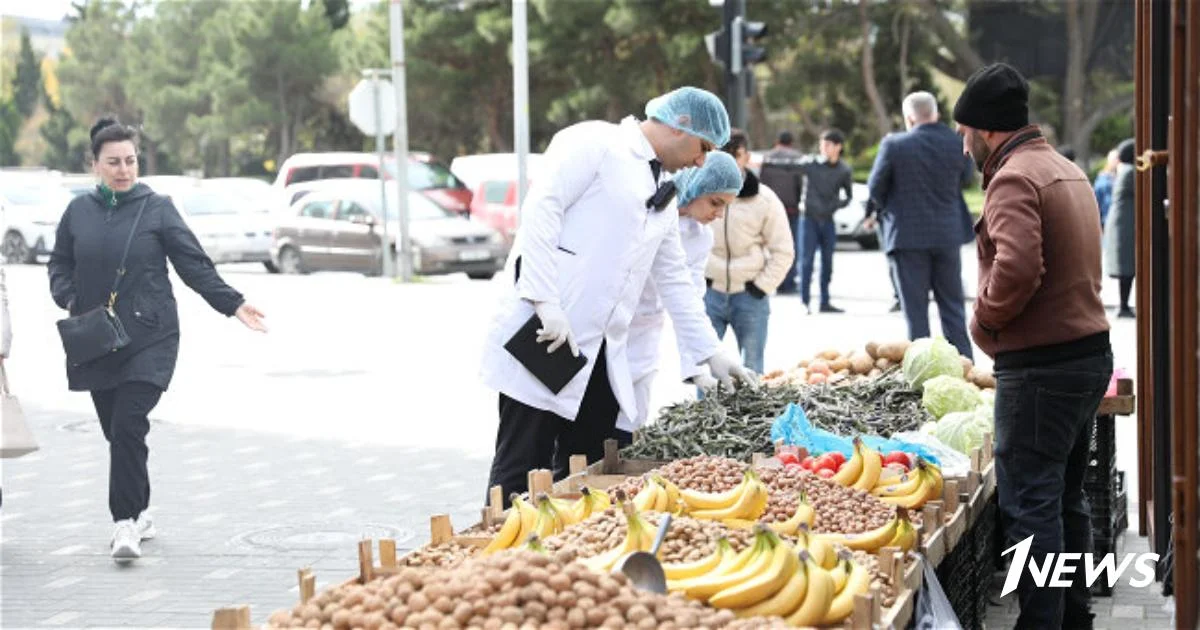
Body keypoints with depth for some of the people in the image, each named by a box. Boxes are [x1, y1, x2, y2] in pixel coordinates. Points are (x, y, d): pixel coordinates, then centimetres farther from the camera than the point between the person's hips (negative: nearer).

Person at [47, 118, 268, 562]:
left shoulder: (157, 209, 1)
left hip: (150, 338, -3)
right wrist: (70, 300, -4)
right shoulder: (79, 212, 8)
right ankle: (139, 514, 24)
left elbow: (194, 265, 1)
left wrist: (233, 304, -6)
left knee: (128, 426, -15)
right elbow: (60, 266, 15)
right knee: (115, 430, 7)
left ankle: (126, 522, -12)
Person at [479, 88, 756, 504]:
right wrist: (546, 302, -21)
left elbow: (675, 282, 28)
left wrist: (711, 355, 26)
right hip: (541, 332, -8)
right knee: (522, 469, -6)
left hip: (600, 350, 8)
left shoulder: (662, 198, 22)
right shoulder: (595, 142, -3)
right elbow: (541, 208, -14)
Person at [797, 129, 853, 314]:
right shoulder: (811, 164, -5)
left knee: (827, 262, 8)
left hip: (828, 220, 3)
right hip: (809, 218, -3)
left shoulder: (844, 171, 2)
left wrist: (836, 205, -5)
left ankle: (825, 301, 17)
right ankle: (804, 301, -5)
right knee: (806, 260, -7)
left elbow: (848, 196, 12)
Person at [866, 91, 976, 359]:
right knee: (953, 307, 13)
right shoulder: (957, 144, -4)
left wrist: (887, 208, 14)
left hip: (908, 235, -3)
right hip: (948, 235, 3)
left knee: (915, 310, 3)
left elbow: (875, 188, -5)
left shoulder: (894, 145, -13)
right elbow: (967, 178, 12)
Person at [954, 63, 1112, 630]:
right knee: (1067, 497, 18)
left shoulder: (1014, 178, -14)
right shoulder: (1067, 170, 16)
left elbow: (1016, 268, -28)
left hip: (1040, 365, -10)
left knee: (1030, 504, -5)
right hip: (1089, 349, 10)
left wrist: (984, 322, -12)